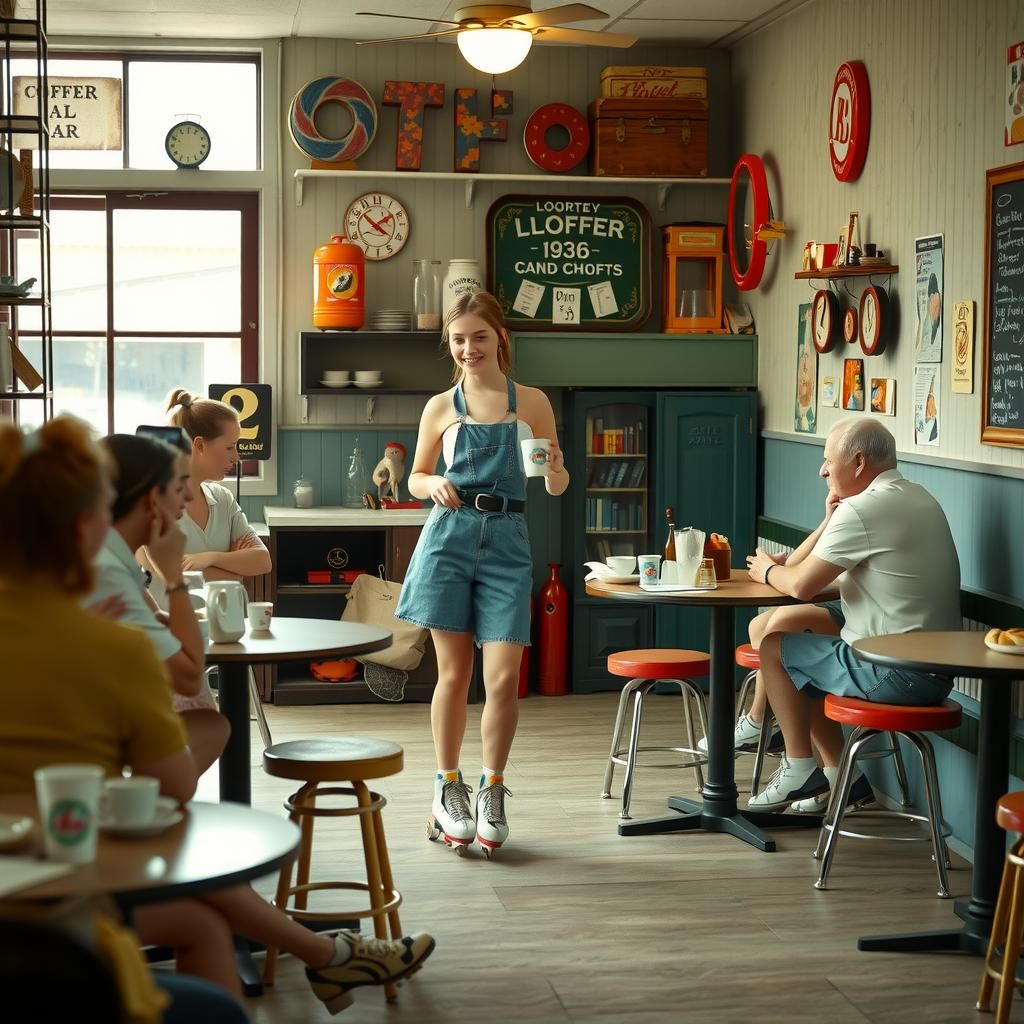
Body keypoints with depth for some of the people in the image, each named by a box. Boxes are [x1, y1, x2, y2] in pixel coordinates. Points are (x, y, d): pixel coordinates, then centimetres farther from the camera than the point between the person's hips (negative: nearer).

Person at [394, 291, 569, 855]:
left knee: (503, 677, -7)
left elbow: (556, 486, 8)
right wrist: (435, 485, -7)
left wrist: (556, 472, -15)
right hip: (449, 538, 0)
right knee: (453, 672, 4)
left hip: (506, 544, 0)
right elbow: (415, 478, 15)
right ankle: (448, 787, 17)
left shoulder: (531, 403, 5)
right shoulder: (441, 407, 6)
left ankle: (492, 790, 9)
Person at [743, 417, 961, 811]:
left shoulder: (862, 510, -18)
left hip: (898, 674, -10)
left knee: (773, 647, 7)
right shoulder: (919, 498, 13)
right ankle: (835, 775, 23)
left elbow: (801, 585, -15)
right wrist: (831, 520, 3)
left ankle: (799, 770, 16)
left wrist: (767, 571, 5)